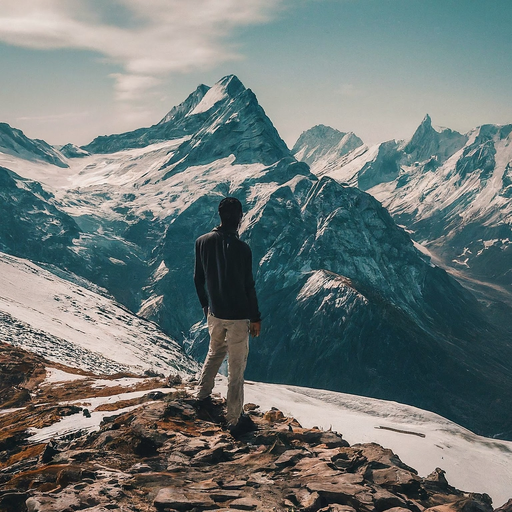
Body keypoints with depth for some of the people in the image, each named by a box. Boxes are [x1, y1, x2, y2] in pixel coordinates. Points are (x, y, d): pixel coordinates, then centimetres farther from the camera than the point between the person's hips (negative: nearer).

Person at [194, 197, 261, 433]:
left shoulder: (202, 242, -6)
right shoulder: (241, 248, -21)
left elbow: (198, 279, 4)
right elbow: (248, 286, -15)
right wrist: (255, 318, -4)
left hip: (214, 313, 5)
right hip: (238, 316, -5)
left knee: (215, 352, 30)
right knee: (236, 367, 6)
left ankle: (202, 395, 41)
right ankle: (234, 418, 14)